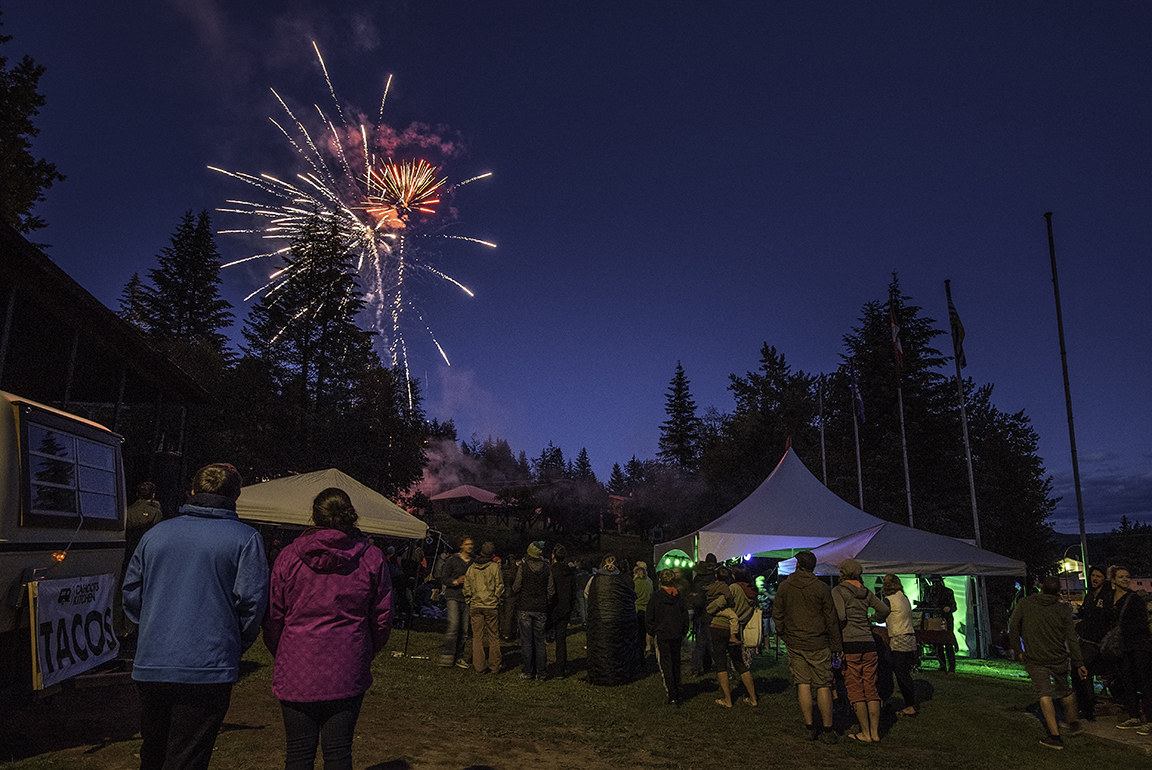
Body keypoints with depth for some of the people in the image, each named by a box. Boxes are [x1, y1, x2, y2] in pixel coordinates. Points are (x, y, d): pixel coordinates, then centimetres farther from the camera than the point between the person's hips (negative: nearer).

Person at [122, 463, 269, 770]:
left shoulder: (155, 534, 9)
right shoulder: (246, 539, -5)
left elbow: (131, 594, 13)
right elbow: (251, 600, -8)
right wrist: (236, 646, 8)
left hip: (150, 667, 5)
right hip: (208, 669, -5)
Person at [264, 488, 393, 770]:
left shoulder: (289, 556, -1)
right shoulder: (372, 558, -1)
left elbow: (273, 615, 3)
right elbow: (383, 617, 3)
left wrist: (280, 656, 17)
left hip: (296, 671, 0)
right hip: (348, 672, 0)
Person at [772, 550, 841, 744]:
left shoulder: (784, 586, 0)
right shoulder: (821, 588, -7)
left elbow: (777, 614, 5)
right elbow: (831, 619, -4)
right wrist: (836, 646, 3)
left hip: (794, 644, 2)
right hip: (818, 644, -2)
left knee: (803, 684, 8)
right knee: (823, 686, 4)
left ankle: (810, 727, 10)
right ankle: (827, 730, 7)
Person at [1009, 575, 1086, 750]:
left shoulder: (1024, 604, -8)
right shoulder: (1063, 609, -6)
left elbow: (1013, 627, -6)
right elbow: (1071, 638, -4)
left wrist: (1018, 650, 5)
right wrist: (1079, 663, 4)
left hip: (1034, 659, -2)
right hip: (1059, 659, 2)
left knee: (1045, 695, -1)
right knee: (1065, 691, 25)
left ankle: (1055, 736, -4)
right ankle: (1073, 721, 43)